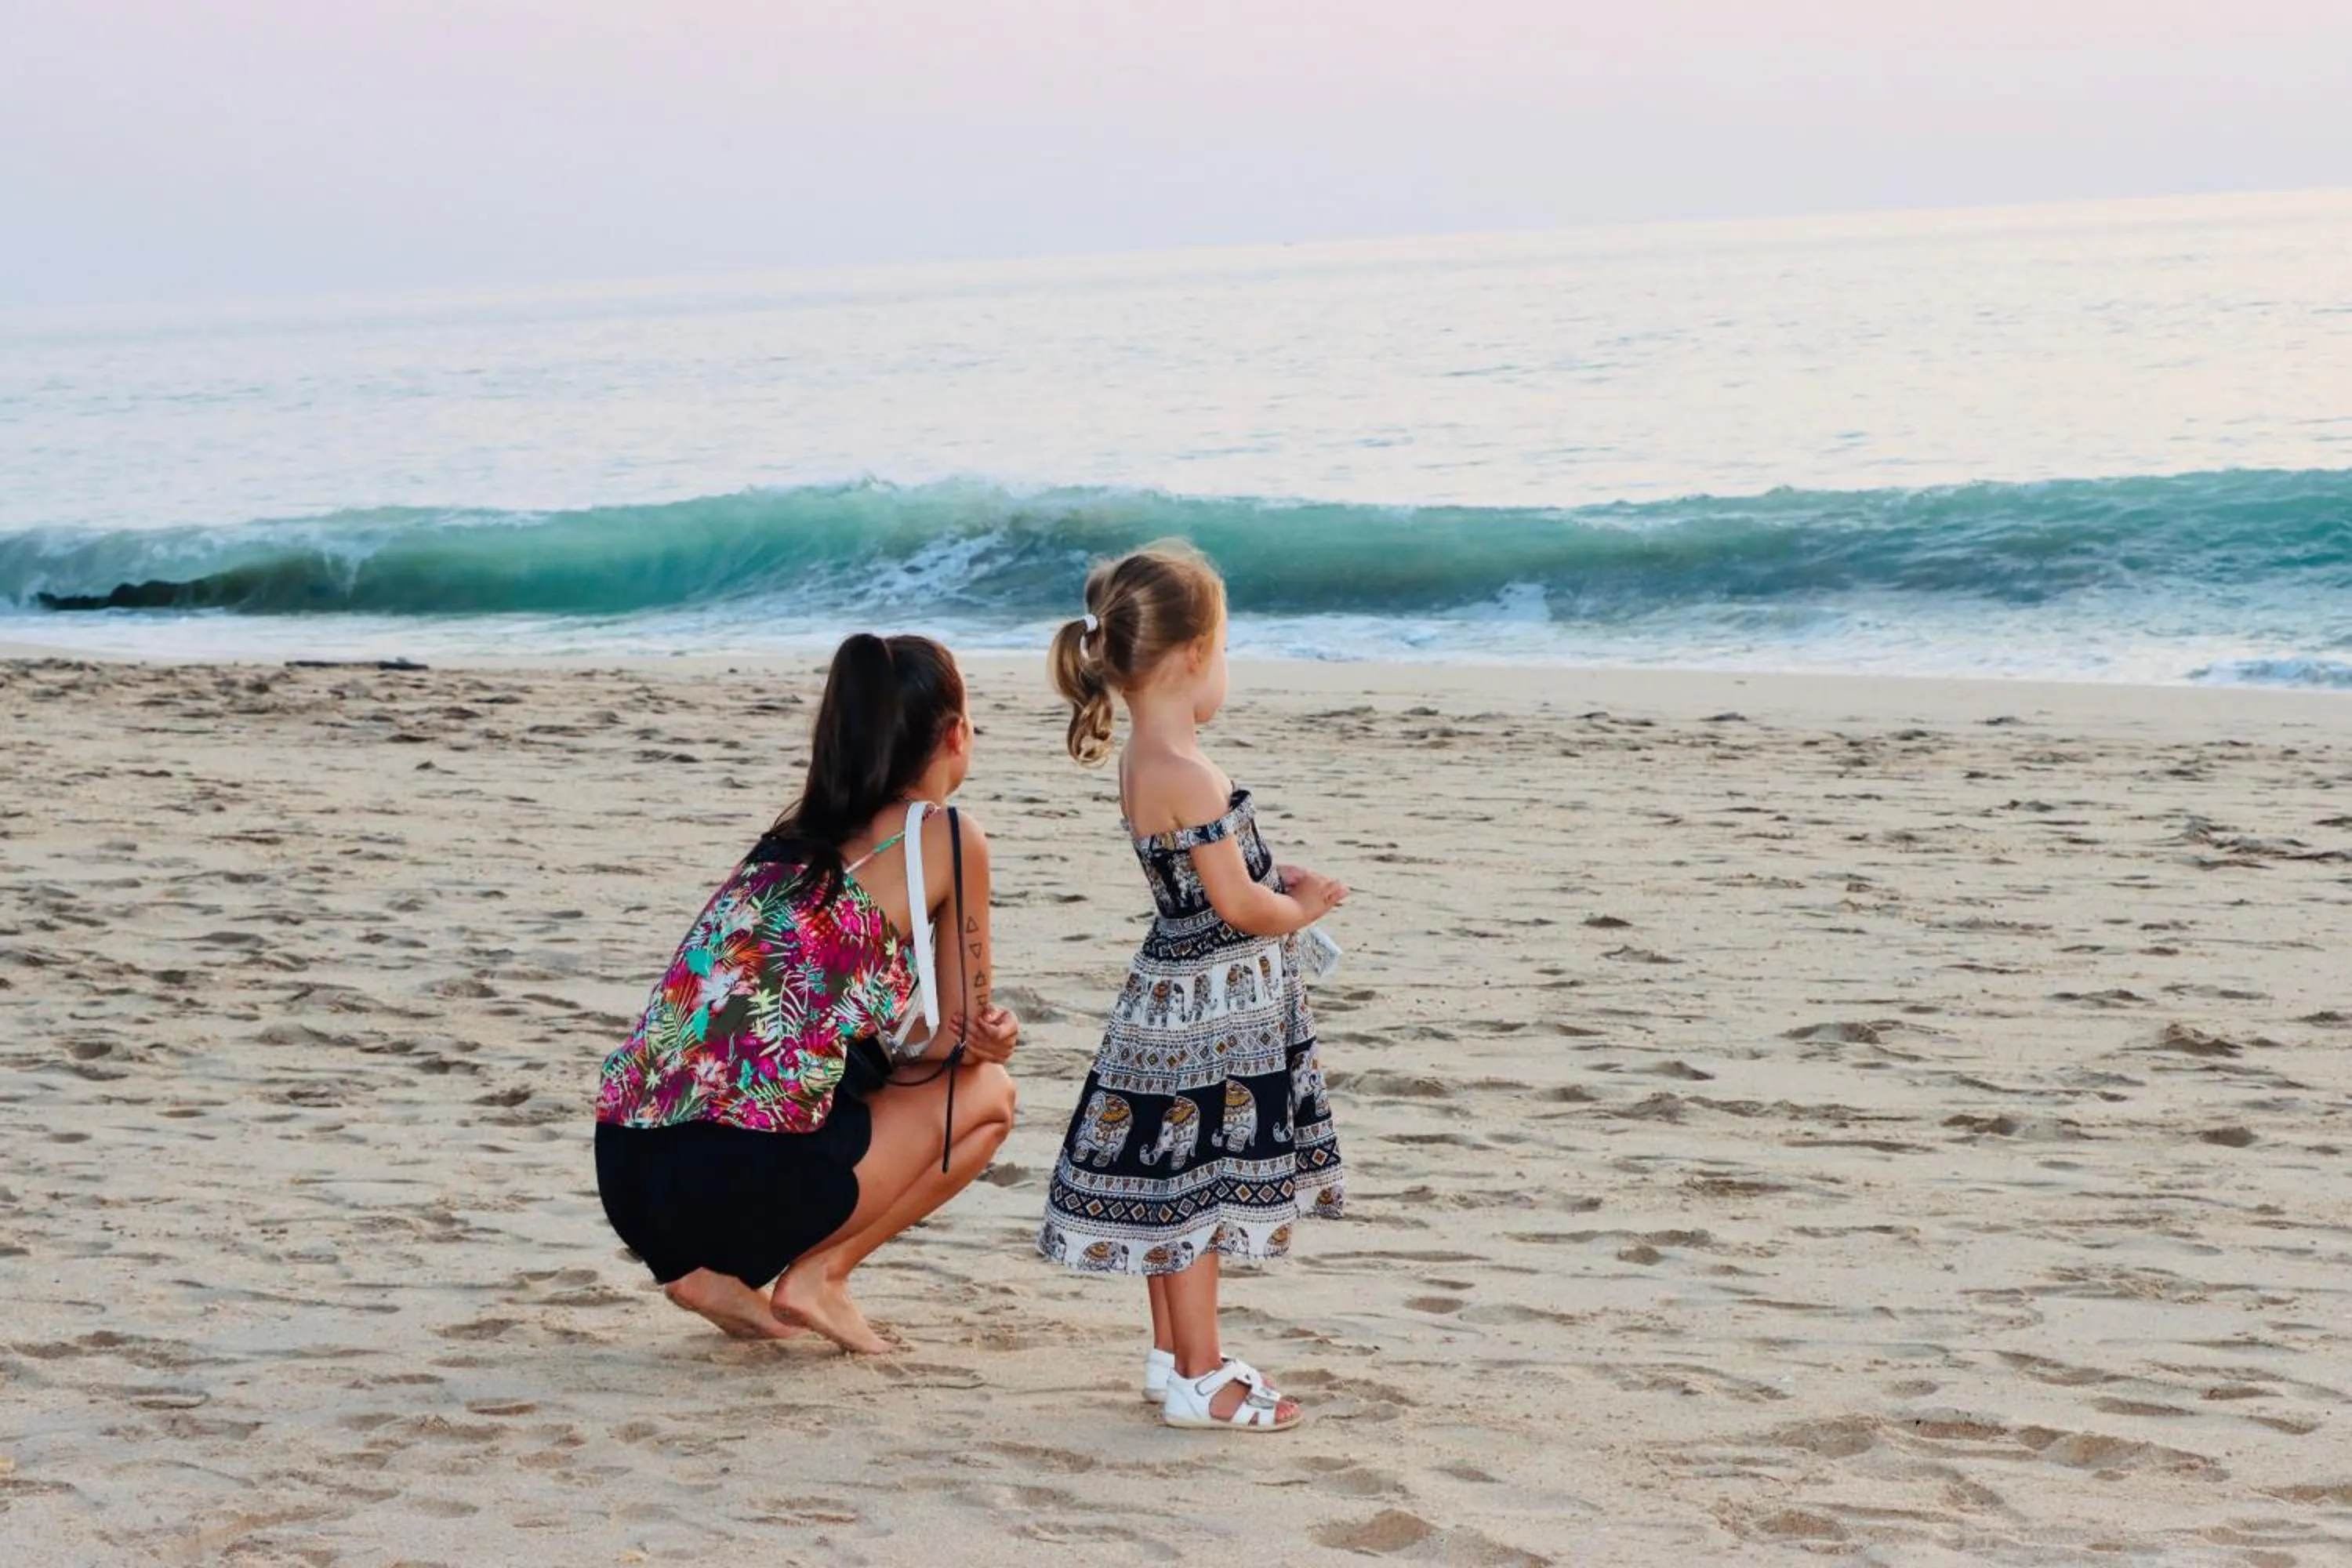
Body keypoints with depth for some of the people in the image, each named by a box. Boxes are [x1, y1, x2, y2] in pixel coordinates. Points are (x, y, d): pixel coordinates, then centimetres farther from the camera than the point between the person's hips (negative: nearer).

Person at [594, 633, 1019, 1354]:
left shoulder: (795, 829, 24)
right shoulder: (947, 838, 4)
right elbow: (963, 1037, 9)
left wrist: (973, 1045, 13)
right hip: (745, 1179, -7)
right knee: (986, 1096, 17)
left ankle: (711, 1271, 15)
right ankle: (817, 1274, 4)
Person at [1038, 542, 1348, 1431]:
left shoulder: (1141, 761, 8)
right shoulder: (1187, 775, -23)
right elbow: (1238, 905, -20)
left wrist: (1278, 885, 8)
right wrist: (1299, 911, -1)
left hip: (1179, 1011, 10)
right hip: (1209, 1014, -10)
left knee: (1180, 1188, 17)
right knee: (1196, 1190, -2)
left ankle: (1173, 1358, 27)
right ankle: (1198, 1381, 5)